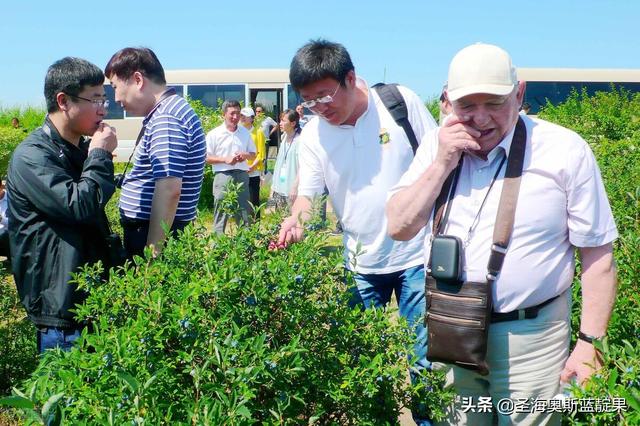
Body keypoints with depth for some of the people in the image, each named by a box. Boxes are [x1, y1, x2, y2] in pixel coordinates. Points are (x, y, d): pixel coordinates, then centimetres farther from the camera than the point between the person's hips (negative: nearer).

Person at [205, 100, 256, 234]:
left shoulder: (245, 133, 12)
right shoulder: (214, 134, -1)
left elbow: (253, 154, 18)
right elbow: (206, 158, -3)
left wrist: (246, 155, -5)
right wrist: (225, 159, -15)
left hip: (242, 175, 4)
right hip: (223, 176, -4)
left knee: (244, 212, 7)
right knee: (221, 213, -3)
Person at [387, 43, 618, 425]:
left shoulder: (565, 151, -11)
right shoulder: (438, 146, 1)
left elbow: (598, 256, -7)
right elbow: (399, 227, -2)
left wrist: (589, 345, -9)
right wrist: (442, 165, -14)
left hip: (529, 338, -3)